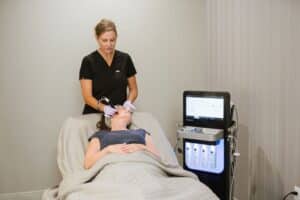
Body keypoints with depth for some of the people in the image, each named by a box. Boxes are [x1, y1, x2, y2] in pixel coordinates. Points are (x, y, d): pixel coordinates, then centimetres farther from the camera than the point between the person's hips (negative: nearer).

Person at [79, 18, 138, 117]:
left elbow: (133, 89, 10)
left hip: (119, 115, 1)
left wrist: (128, 102, -10)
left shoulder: (125, 59, 3)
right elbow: (87, 96, -8)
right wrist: (103, 108, -25)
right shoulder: (88, 61, -4)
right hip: (95, 115, -1)